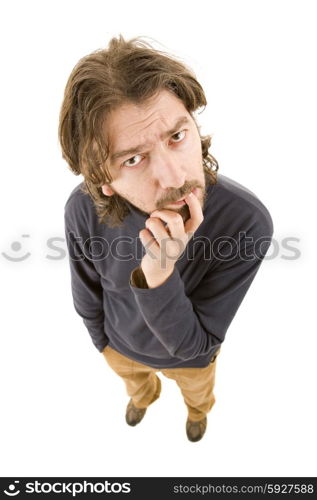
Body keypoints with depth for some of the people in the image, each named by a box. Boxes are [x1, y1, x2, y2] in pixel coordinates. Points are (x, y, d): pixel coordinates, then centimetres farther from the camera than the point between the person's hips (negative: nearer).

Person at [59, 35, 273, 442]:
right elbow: (88, 291, -11)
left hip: (191, 354, -1)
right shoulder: (83, 210, -34)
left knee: (198, 392, 35)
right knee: (135, 383, 38)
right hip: (122, 347, 2)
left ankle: (198, 410, 73)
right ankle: (145, 397, 75)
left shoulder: (247, 221, -41)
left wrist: (159, 276, -50)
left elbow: (192, 345, -32)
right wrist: (102, 341, 7)